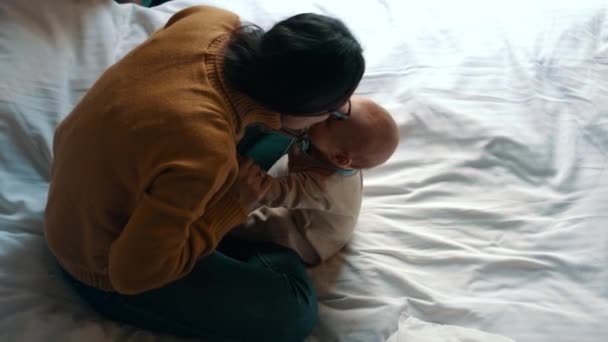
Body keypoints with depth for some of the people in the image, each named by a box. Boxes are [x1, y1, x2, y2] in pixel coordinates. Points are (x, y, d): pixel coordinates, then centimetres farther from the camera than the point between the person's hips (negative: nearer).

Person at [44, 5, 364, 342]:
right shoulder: (206, 152, -40)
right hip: (110, 272, -7)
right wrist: (233, 207, -21)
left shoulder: (214, 23, -20)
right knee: (292, 312, -8)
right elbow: (135, 274, -28)